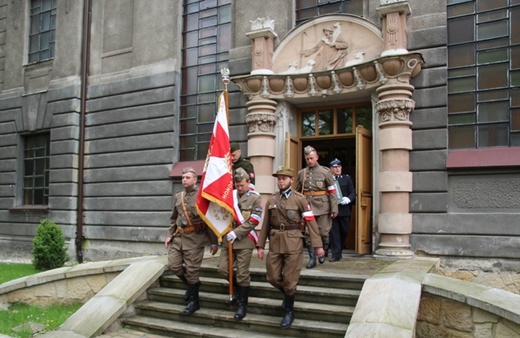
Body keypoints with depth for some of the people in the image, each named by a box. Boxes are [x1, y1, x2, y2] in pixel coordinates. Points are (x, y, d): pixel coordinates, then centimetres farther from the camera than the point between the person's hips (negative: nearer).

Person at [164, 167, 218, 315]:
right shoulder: (178, 196, 11)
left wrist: (214, 242, -8)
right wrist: (169, 235, 9)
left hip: (195, 238, -6)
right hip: (178, 237, 6)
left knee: (192, 270, -1)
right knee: (173, 265, 3)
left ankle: (194, 301, 14)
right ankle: (192, 283, 30)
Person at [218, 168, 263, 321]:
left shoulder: (255, 198, -4)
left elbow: (253, 221, -10)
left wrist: (236, 233, -16)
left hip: (244, 240, -4)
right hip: (229, 238, 4)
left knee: (242, 274, 1)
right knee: (223, 268, 3)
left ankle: (242, 305, 15)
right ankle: (238, 287, 31)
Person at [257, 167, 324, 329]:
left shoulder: (300, 199, -4)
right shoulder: (271, 200, 7)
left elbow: (311, 223, -7)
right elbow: (265, 224, 10)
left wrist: (318, 245, -12)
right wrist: (260, 245, 6)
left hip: (293, 244, -4)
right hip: (275, 244, 4)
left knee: (290, 280, 3)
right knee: (273, 277, 8)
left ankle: (289, 311, 22)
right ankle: (288, 294, 38)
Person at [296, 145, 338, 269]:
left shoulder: (325, 171, 0)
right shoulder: (301, 173, 9)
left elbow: (332, 191, -2)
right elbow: (297, 192, 15)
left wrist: (334, 208, -7)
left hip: (322, 207, -2)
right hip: (307, 206, 2)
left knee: (323, 233, 3)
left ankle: (323, 252, 31)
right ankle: (312, 258, 11)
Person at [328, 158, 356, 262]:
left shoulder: (347, 178, 9)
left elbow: (353, 192, 7)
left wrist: (348, 199, -13)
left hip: (344, 210, 3)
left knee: (344, 231, 10)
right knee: (334, 232, -1)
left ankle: (339, 251, 30)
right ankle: (335, 254, 3)